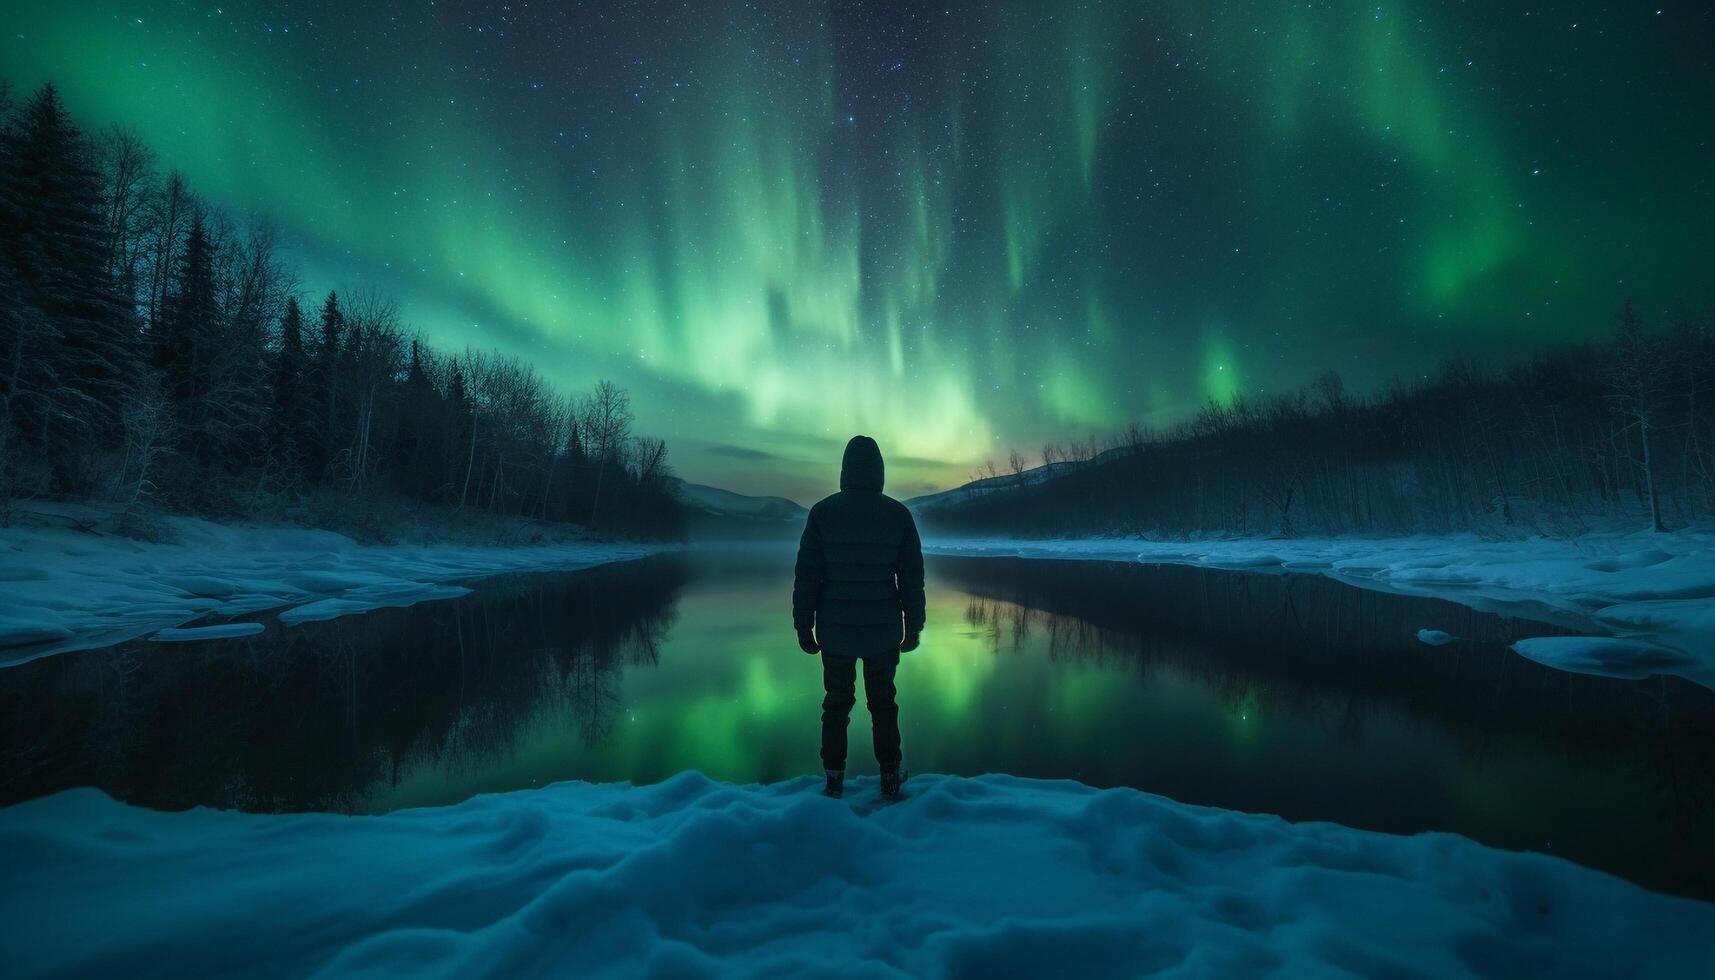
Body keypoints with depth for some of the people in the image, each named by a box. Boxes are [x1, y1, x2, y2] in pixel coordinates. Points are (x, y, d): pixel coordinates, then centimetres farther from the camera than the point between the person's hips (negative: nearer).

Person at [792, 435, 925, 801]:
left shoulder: (822, 512, -7)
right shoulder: (898, 514, -6)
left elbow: (806, 575, -6)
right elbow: (912, 577, -2)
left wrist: (804, 626, 2)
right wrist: (913, 627, 7)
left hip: (835, 630, 0)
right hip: (883, 631, 1)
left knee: (837, 703, 14)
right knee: (883, 702, 16)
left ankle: (834, 781, 21)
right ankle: (890, 778, 24)